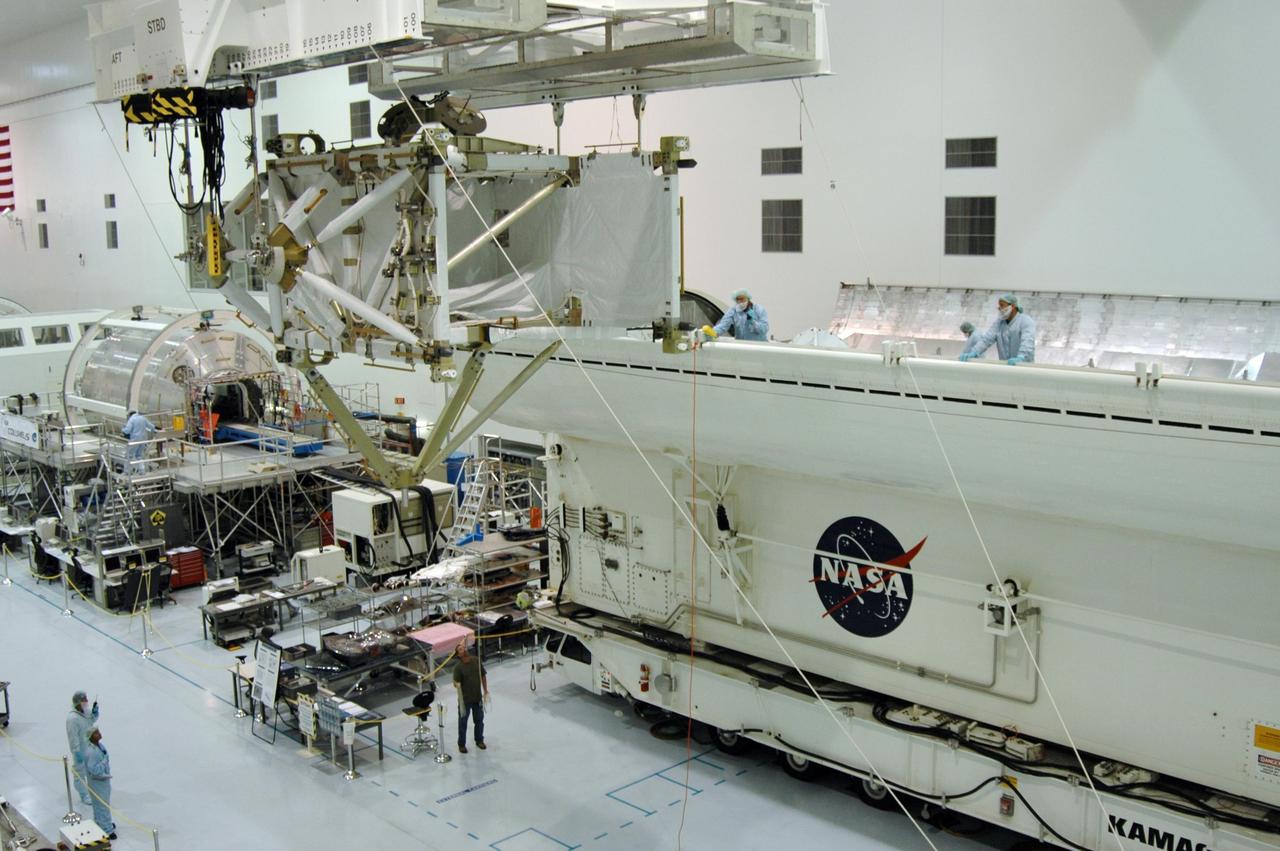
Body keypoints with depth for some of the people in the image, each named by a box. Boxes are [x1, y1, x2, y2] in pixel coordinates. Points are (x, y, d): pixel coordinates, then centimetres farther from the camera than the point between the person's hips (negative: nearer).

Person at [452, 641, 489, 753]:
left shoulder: (476, 661, -5)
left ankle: (479, 740, 39)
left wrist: (485, 691, 6)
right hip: (465, 699, -4)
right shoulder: (458, 667, -18)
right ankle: (461, 744, 28)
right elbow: (456, 684, -21)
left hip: (478, 697, 4)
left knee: (479, 720, 19)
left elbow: (483, 676, 5)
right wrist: (457, 684, -44)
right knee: (463, 722, 11)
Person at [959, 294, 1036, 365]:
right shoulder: (999, 323, 9)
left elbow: (1027, 342, -25)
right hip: (1005, 366, 4)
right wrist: (974, 352, -22)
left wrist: (1020, 357, -45)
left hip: (1025, 366, -4)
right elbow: (986, 339, -3)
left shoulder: (1026, 322, -7)